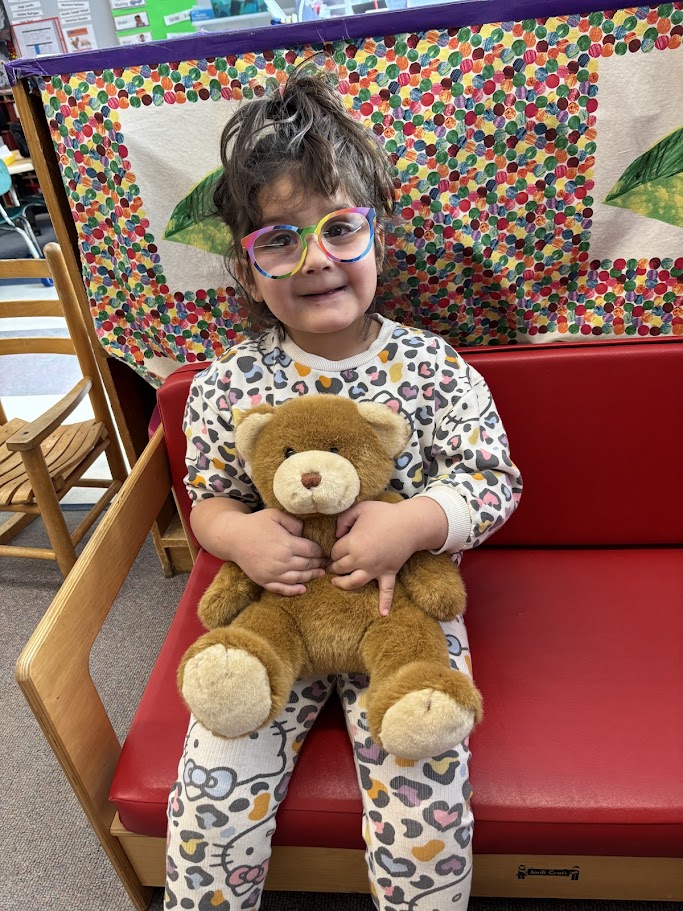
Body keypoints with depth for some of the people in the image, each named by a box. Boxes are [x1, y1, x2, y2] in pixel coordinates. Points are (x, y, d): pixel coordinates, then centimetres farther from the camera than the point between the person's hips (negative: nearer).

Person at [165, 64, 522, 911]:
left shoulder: (432, 366, -9)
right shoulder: (227, 384, -6)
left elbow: (496, 478, -6)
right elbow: (208, 498, 4)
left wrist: (415, 522, -23)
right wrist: (237, 533, -19)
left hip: (405, 610, -1)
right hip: (273, 610, 2)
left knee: (426, 800, -9)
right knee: (214, 787, -4)